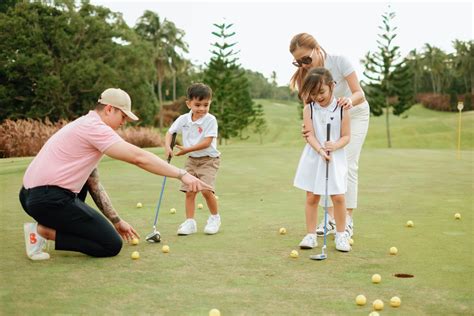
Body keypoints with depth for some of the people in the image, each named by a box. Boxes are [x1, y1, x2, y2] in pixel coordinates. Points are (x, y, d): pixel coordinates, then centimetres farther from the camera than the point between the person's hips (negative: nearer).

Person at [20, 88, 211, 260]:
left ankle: (51, 223, 18)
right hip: (50, 199, -10)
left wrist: (116, 221, 21)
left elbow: (94, 184, 23)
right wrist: (182, 174, -17)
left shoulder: (85, 126, 21)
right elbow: (138, 157, -19)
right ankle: (44, 231, -6)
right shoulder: (94, 126, -9)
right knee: (112, 245, -4)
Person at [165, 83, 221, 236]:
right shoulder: (183, 119, -2)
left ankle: (215, 218, 5)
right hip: (192, 160, 5)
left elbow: (207, 142, -22)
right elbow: (170, 133, 3)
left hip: (208, 159, -5)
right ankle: (190, 222, 10)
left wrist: (188, 149, -24)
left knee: (206, 190, -18)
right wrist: (168, 147, -16)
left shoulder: (210, 120, -16)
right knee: (189, 192, 2)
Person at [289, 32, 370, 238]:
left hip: (354, 115, -4)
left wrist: (350, 100, -55)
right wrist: (308, 127, -41)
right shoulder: (304, 75, -17)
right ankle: (331, 219, 3)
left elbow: (359, 93, -31)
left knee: (347, 165, -10)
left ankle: (347, 220, -4)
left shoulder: (339, 62, -29)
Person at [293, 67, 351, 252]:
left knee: (338, 197, -3)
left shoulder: (342, 109, -6)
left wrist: (334, 146, -24)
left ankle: (341, 235, 14)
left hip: (336, 158, -1)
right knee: (311, 197, 5)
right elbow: (310, 135, -10)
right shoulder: (308, 109, -4)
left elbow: (346, 136, -4)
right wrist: (321, 150, -27)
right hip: (314, 158, 1)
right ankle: (311, 235, 16)